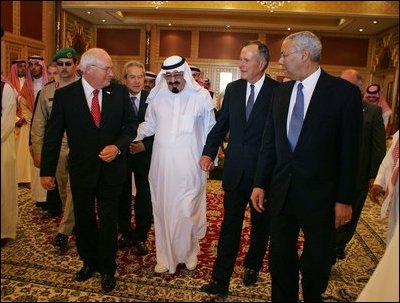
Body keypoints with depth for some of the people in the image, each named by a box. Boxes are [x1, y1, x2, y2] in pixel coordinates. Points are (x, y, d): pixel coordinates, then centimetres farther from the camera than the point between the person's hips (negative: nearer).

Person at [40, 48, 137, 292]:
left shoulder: (119, 92, -6)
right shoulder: (64, 95, -8)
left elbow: (131, 125, 1)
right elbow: (53, 136, -5)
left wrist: (117, 146, -17)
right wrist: (47, 171, -4)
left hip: (111, 168, 0)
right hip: (81, 169, 1)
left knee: (108, 221, 9)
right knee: (84, 219, 17)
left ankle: (108, 268, 29)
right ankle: (89, 262, 40)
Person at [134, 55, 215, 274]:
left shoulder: (201, 96, -4)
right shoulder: (156, 95, 2)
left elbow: (210, 130, 5)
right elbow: (149, 125, 14)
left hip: (190, 166, -2)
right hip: (162, 164, 3)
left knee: (188, 210, 2)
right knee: (162, 209, 10)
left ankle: (189, 251, 29)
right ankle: (165, 255, 28)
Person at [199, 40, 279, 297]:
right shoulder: (233, 89, 4)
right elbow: (221, 125, 7)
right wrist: (209, 152, -6)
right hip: (235, 170, 3)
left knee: (260, 224, 17)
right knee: (230, 224, 7)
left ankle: (253, 266, 41)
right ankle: (221, 279, 16)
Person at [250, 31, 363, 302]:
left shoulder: (344, 92, -8)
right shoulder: (281, 92, 6)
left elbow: (350, 151, -8)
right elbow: (269, 142, 8)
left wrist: (344, 199, -9)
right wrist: (260, 184, 5)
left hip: (319, 195, -4)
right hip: (281, 191, 4)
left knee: (315, 267, 12)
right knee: (280, 261, 16)